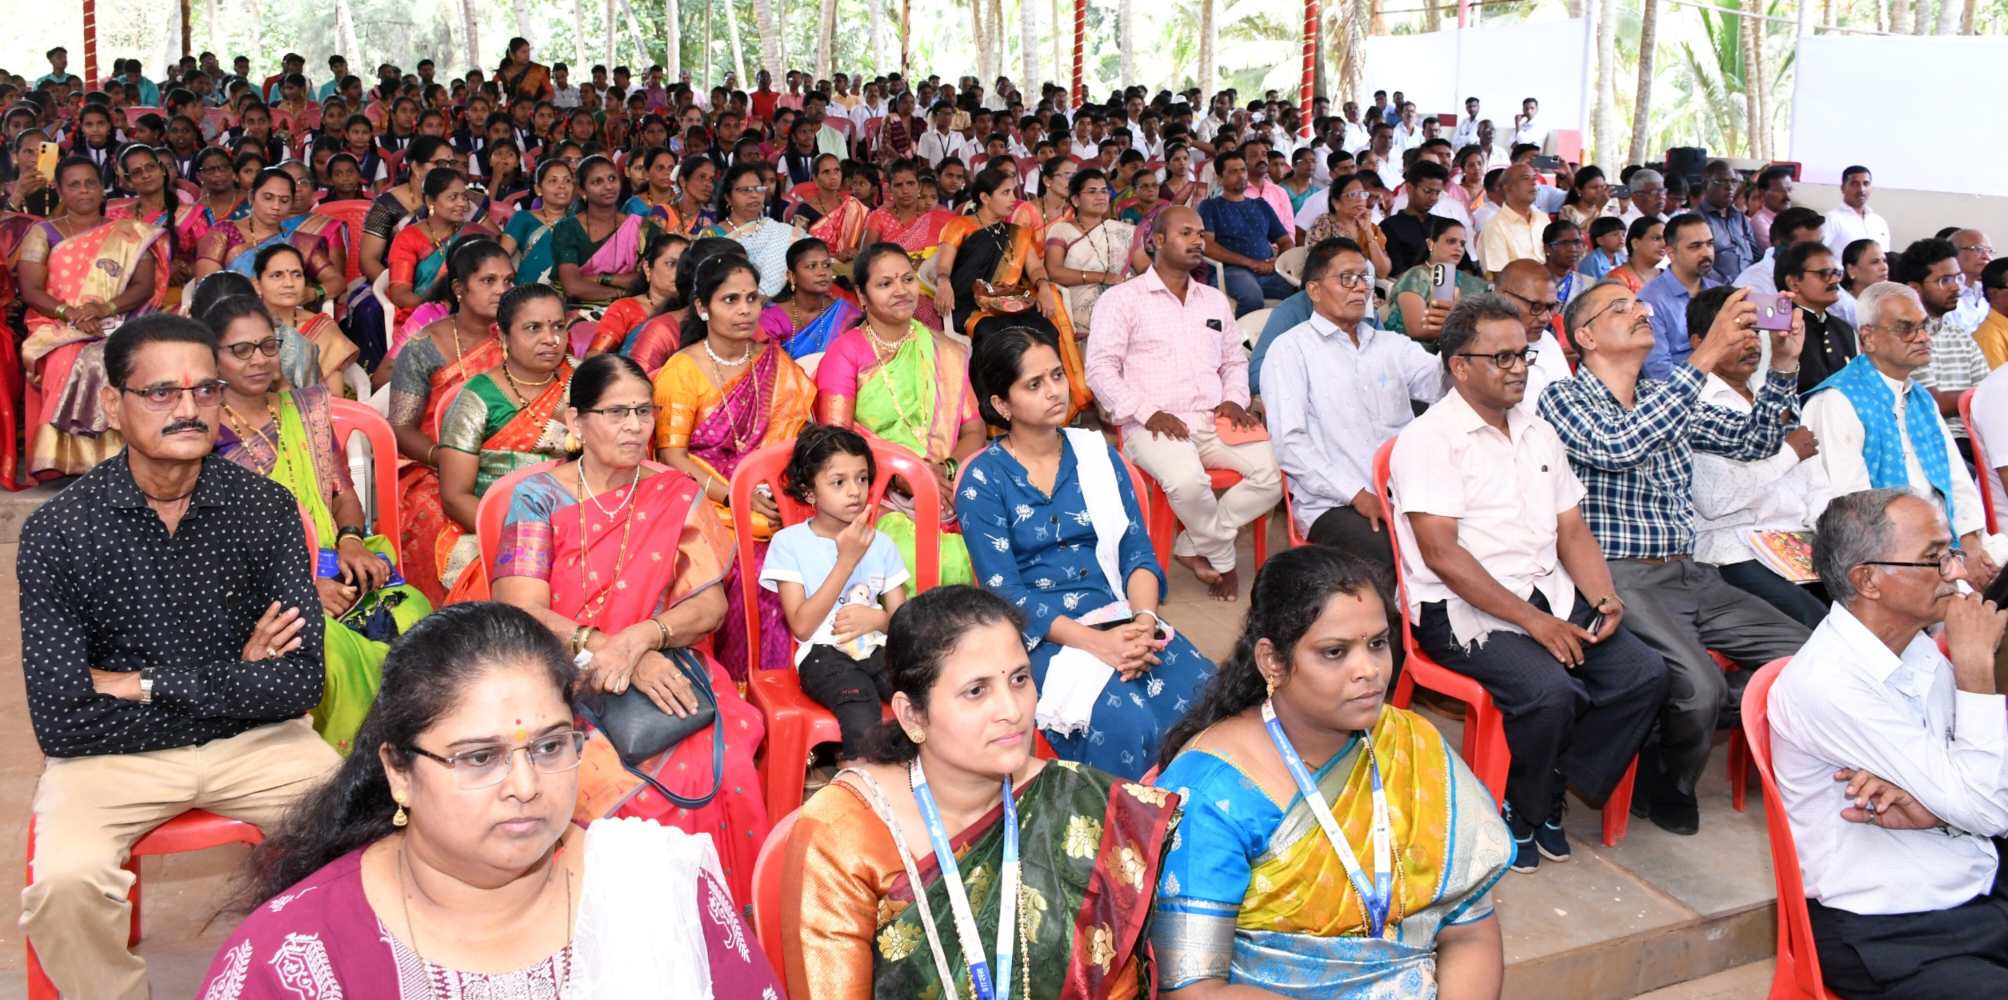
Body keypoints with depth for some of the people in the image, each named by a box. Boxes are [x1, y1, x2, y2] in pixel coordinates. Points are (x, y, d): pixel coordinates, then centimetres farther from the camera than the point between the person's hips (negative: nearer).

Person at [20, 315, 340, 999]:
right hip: (111, 754, -1)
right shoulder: (56, 530, -10)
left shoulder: (266, 507, -6)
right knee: (63, 883, -27)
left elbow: (300, 682, -13)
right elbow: (59, 723, -15)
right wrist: (236, 680, -13)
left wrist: (144, 682, -14)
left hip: (254, 741, 1)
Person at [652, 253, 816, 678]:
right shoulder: (682, 370, -1)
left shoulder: (776, 364, 11)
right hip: (702, 501, -3)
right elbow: (672, 457, -5)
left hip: (766, 498, 3)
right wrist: (738, 497, -17)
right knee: (755, 567, -29)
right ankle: (736, 682, -11)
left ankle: (775, 683, -10)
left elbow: (790, 434, 10)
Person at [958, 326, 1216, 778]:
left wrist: (1144, 619, -14)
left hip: (1122, 619, 4)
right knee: (1124, 723, -32)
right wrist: (1097, 643, -19)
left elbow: (1137, 551, 8)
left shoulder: (1096, 452, 12)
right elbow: (1006, 593, -8)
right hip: (1043, 635, -4)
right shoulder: (983, 481, -1)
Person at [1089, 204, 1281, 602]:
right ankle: (1221, 559, -6)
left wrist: (1234, 399, 6)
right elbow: (1100, 369, -4)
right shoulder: (1123, 298, 4)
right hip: (1152, 427, -5)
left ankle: (1193, 547, -8)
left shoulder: (1215, 301, 23)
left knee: (1275, 468, -22)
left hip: (1214, 421, 5)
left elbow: (1235, 361, 29)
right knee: (1188, 479, -37)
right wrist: (1149, 413, -15)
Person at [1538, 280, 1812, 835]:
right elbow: (1618, 446, -23)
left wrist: (1783, 363, 2)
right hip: (1623, 581, -7)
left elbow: (1753, 442, 18)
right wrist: (1705, 356, -24)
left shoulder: (1666, 397, 19)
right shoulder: (1563, 398, -4)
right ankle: (1663, 789, 2)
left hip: (1690, 575, 7)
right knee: (1699, 685, -29)